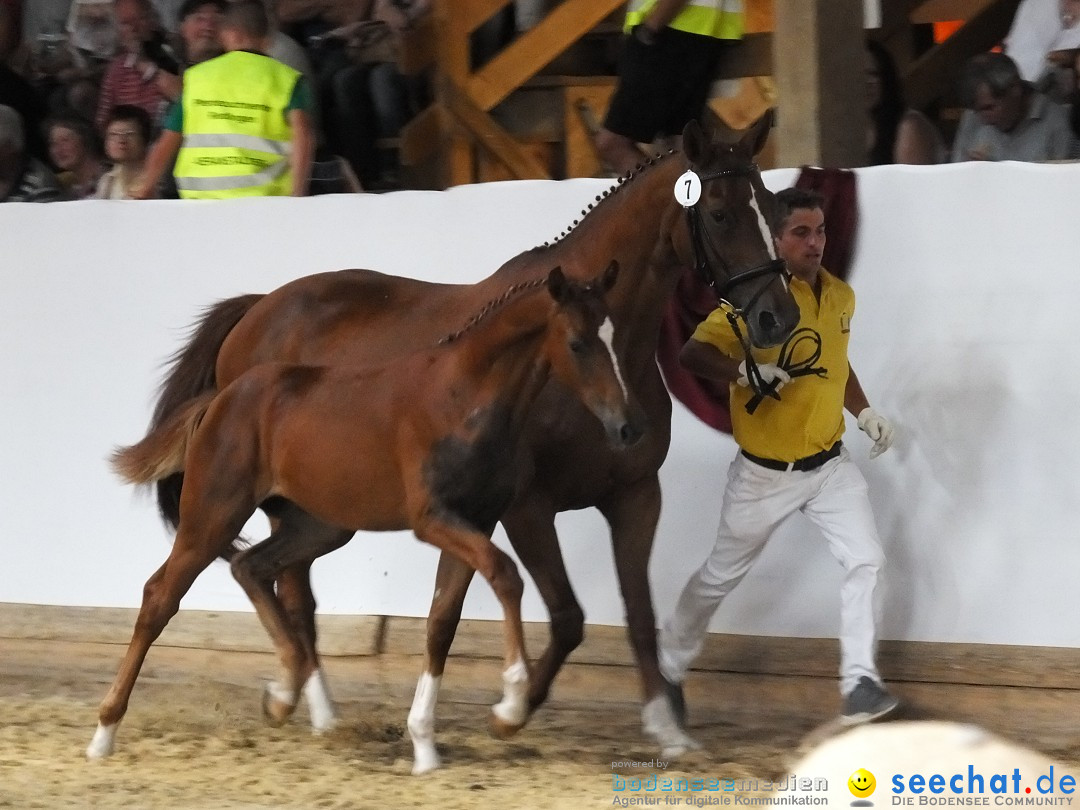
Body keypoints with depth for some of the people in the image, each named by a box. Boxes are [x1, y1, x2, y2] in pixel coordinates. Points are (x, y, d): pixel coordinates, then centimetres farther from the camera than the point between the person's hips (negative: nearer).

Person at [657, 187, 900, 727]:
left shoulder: (841, 297, 2)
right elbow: (693, 354, -27)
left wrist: (865, 412, 8)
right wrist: (747, 372, -43)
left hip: (830, 465, 5)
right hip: (765, 474, -5)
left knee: (866, 561, -11)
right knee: (721, 576, 11)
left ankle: (859, 684, -9)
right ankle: (669, 668, 32)